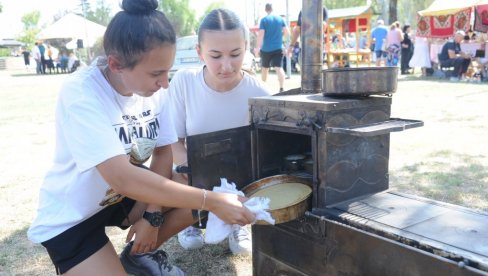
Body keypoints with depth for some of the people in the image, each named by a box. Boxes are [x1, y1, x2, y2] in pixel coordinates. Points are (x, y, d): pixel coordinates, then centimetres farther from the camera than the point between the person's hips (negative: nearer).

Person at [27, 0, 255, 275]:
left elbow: (163, 152, -3)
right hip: (71, 218, -6)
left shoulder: (152, 88, -13)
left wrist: (152, 216, -12)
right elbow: (123, 178, -39)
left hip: (126, 194, 6)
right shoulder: (80, 94, -30)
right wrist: (212, 201, -39)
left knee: (202, 196, -9)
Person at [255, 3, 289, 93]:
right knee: (278, 67, -9)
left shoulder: (264, 20, -4)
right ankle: (281, 88, -27)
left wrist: (258, 47, -11)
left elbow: (261, 35, -11)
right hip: (278, 48, 1)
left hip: (266, 49, -1)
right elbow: (286, 33, 7)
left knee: (264, 68, 16)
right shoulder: (280, 19, 6)